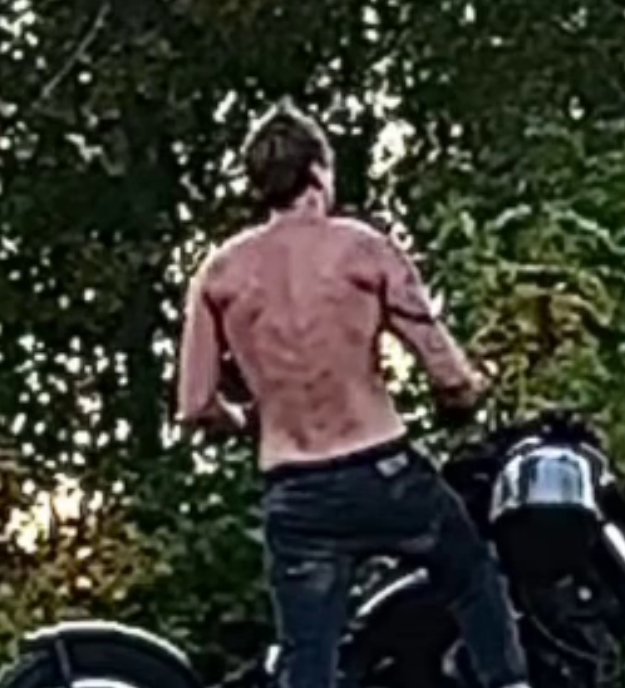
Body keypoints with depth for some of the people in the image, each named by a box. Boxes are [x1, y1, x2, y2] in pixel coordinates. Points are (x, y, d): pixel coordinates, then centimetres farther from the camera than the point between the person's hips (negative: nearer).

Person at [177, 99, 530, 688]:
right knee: (474, 578, 26)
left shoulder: (218, 273, 3)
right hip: (384, 474, -2)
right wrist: (465, 394, 18)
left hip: (294, 497, 2)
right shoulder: (363, 249, -3)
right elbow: (448, 373, -5)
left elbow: (196, 406, 2)